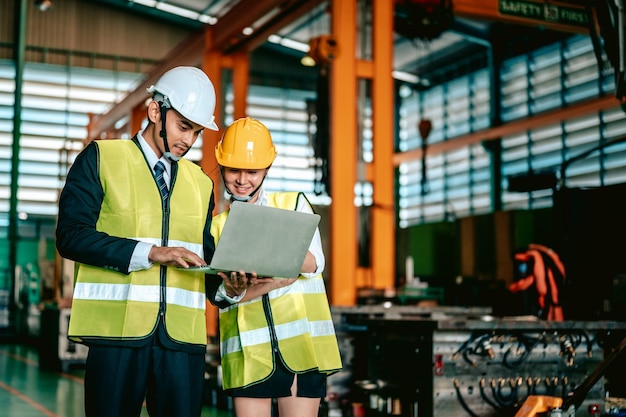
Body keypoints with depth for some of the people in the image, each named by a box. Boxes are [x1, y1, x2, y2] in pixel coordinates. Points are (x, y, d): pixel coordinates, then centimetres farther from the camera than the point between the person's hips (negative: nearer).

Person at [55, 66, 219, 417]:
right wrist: (150, 253, -15)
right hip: (118, 332, -3)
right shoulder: (101, 158, 5)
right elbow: (71, 235, -6)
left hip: (183, 334, 4)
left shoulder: (202, 183, 19)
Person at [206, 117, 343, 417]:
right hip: (248, 350, 1)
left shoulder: (294, 204, 10)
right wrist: (276, 281, -20)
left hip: (300, 341, -1)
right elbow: (216, 292, -2)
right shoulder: (216, 226, 12)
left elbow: (313, 263, -7)